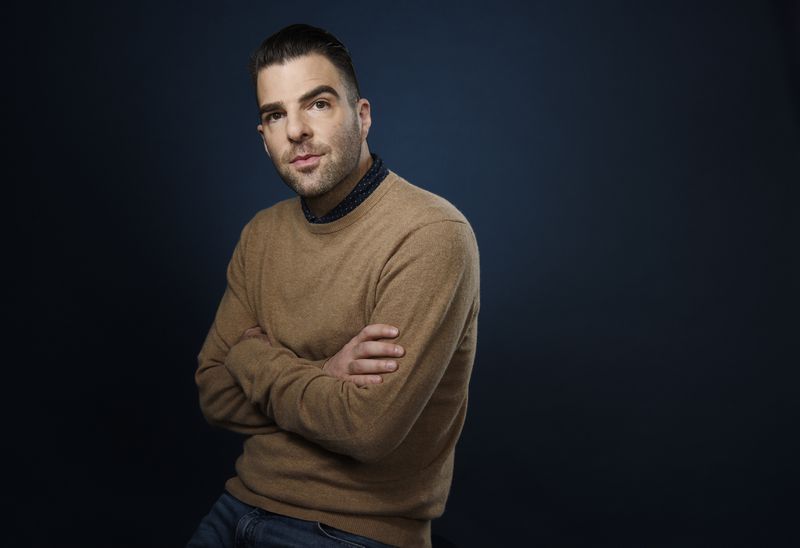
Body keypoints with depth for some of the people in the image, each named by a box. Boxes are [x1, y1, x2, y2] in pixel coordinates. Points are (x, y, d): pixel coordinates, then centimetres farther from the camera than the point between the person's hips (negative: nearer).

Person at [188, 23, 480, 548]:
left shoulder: (431, 235, -18)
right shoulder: (262, 234, 5)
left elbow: (369, 429, -23)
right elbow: (215, 395, 2)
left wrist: (255, 354, -9)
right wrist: (318, 376, -16)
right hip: (243, 502, 6)